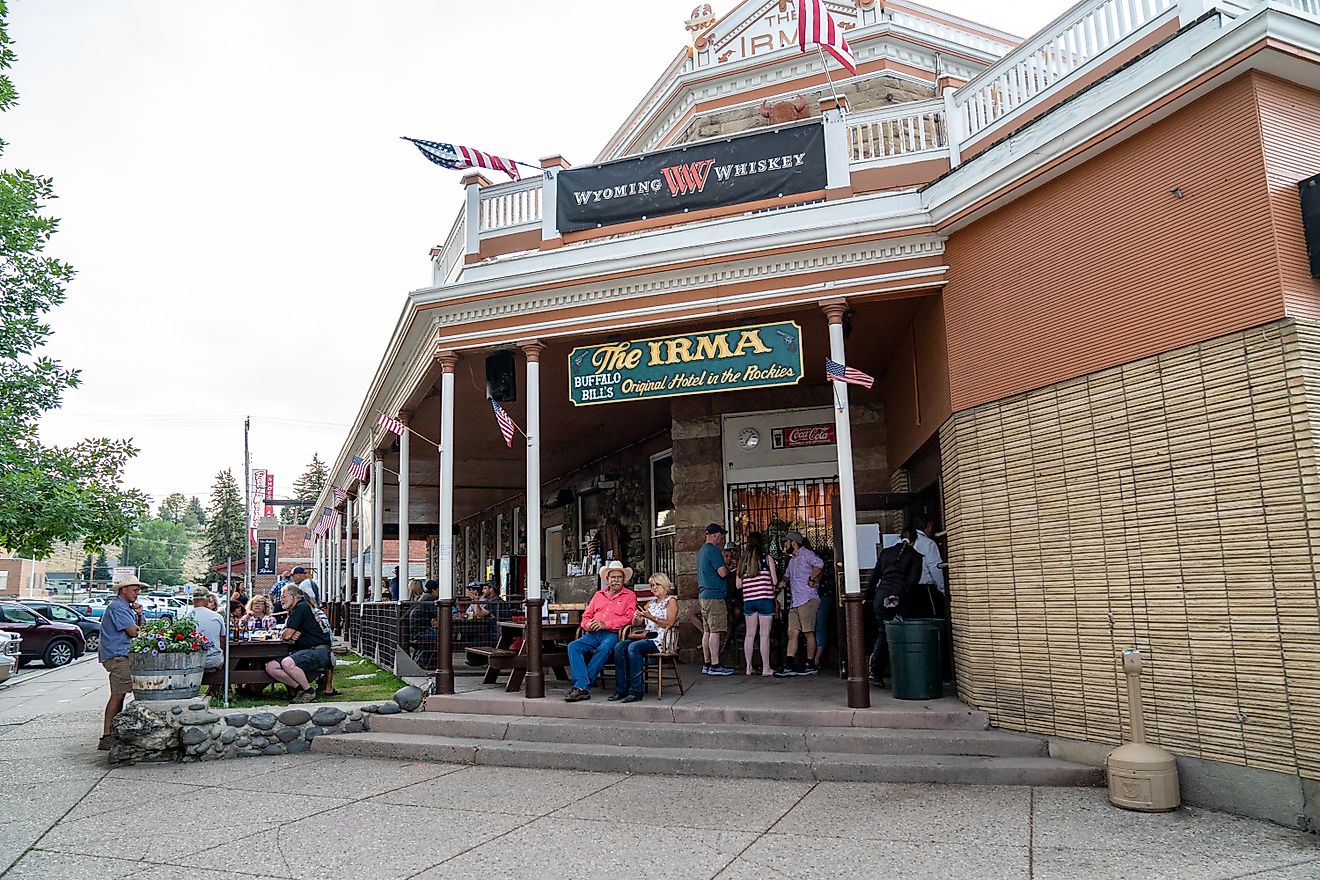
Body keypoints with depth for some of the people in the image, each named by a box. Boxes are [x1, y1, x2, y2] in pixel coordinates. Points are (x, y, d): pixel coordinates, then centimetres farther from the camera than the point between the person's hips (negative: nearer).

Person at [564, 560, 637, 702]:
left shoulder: (630, 596, 9)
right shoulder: (599, 595, 24)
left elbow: (628, 618, -4)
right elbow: (586, 615, 20)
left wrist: (605, 624, -13)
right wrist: (588, 625, -5)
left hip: (612, 634, -4)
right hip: (593, 634, 5)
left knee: (604, 649, -37)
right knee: (573, 646, -23)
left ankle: (580, 686, -33)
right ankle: (583, 687, -33)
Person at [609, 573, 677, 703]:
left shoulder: (671, 601, 6)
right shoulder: (650, 603, 26)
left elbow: (669, 624, -9)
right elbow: (636, 623, 19)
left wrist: (650, 617, -17)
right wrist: (637, 618, -4)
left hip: (661, 639, -7)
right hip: (647, 636, 7)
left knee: (634, 647, -32)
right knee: (619, 646, -19)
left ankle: (636, 691, -30)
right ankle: (621, 689, -21)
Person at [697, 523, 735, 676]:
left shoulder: (701, 551, 18)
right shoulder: (713, 550, -13)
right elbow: (722, 572, -19)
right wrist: (728, 568, 3)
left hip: (704, 594, 10)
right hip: (714, 596, -10)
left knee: (707, 631, 10)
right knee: (715, 631, -8)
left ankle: (706, 664, 13)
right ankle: (715, 665, -8)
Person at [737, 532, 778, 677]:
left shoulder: (743, 560, 6)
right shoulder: (767, 558, -3)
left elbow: (738, 585, 8)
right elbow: (775, 581, -3)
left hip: (748, 600, 3)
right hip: (765, 599, -3)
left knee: (750, 634, 11)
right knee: (764, 634, 0)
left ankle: (749, 667, 14)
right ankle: (766, 668, 3)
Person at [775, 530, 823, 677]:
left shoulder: (805, 554, -6)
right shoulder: (792, 559, 23)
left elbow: (819, 564, -24)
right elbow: (787, 576, 39)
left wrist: (811, 579, -18)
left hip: (807, 600, -9)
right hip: (794, 602, 9)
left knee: (808, 632, -2)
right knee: (792, 633, 2)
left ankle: (810, 665, 4)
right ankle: (789, 666, -1)